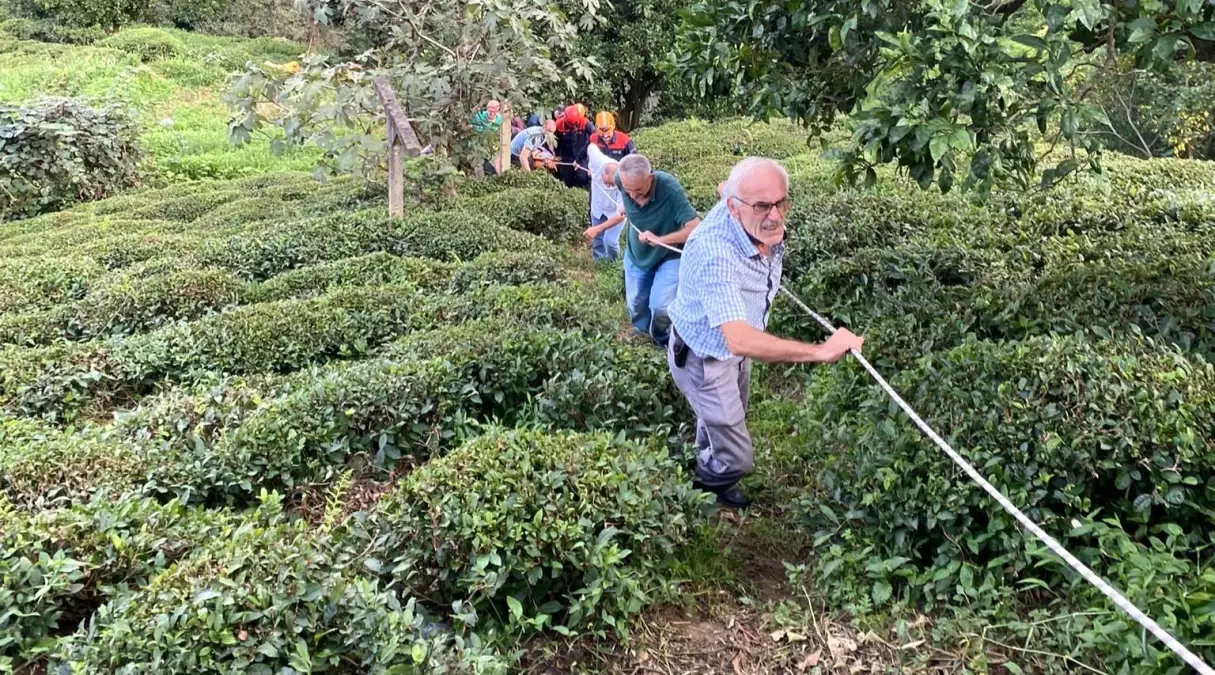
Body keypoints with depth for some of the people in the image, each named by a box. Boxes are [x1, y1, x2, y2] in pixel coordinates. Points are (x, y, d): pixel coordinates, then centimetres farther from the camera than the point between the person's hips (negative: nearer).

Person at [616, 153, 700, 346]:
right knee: (636, 307, 17)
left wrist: (660, 239, -40)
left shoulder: (670, 189, -36)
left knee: (661, 307, -19)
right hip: (636, 255, 4)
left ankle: (665, 342, 13)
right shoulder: (621, 180, -23)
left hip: (670, 255, -4)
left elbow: (696, 228, -37)